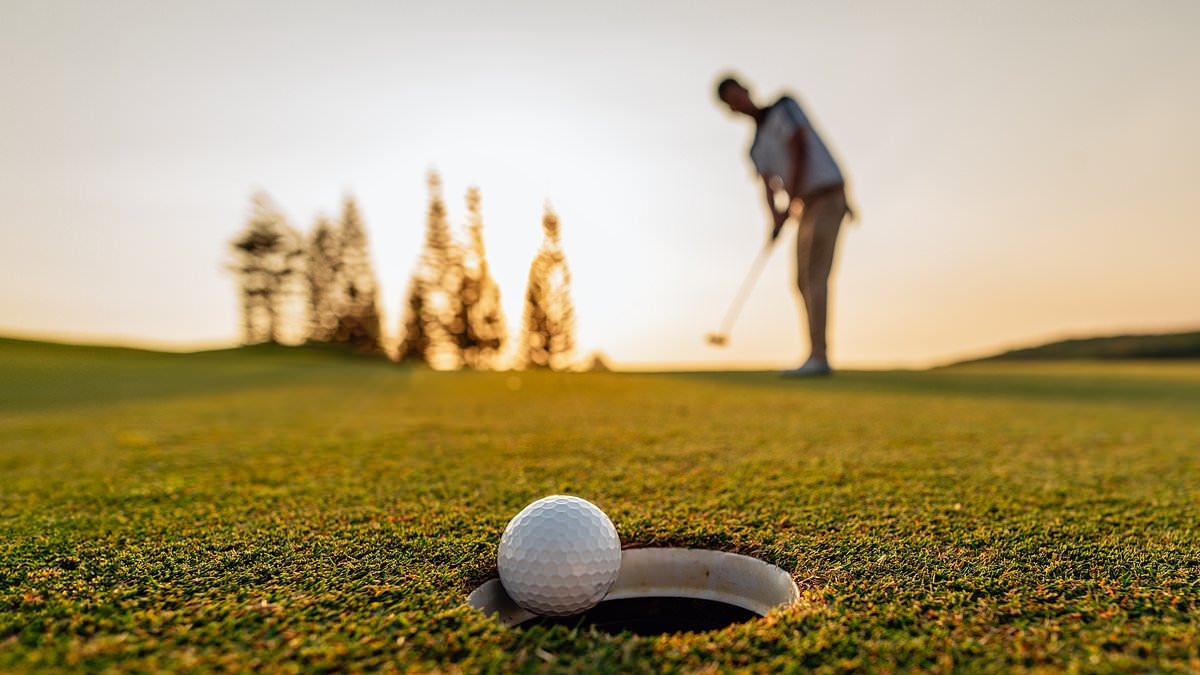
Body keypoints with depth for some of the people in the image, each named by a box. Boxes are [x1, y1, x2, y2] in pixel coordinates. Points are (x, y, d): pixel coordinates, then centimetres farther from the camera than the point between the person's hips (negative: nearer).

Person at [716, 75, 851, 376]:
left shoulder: (783, 106, 0)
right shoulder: (756, 147, 18)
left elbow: (799, 149, -14)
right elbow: (769, 187, 4)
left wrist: (791, 197, -22)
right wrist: (776, 218, -16)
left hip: (827, 196, -9)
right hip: (808, 204, 9)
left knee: (814, 276, -19)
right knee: (804, 282, 4)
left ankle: (817, 356, -23)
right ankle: (819, 357, 5)